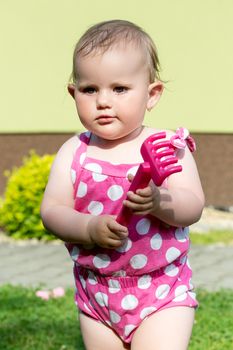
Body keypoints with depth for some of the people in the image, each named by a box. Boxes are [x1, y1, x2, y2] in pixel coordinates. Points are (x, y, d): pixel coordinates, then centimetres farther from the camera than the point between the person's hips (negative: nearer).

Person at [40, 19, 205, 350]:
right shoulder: (73, 152, -1)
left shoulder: (168, 147, -6)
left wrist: (159, 201, -35)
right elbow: (52, 211, -6)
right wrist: (90, 228, -25)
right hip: (97, 296, 3)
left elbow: (193, 207, -14)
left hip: (163, 294, -3)